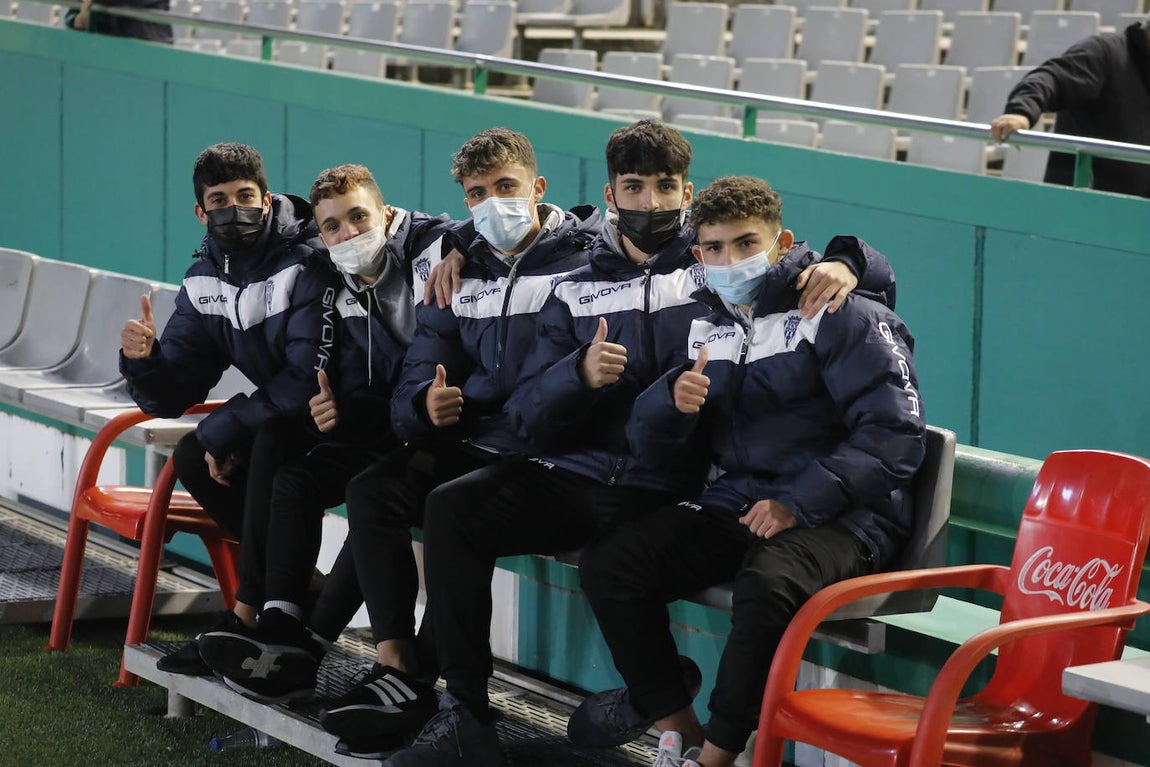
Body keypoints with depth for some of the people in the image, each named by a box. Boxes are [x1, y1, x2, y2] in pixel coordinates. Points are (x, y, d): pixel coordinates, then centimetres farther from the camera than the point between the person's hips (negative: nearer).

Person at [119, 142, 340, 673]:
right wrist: (144, 360, -22)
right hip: (282, 423, 8)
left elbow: (310, 381, -28)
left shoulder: (308, 265, -21)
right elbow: (171, 397, 1)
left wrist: (223, 429, -22)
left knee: (270, 443, -32)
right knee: (191, 458, -12)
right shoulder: (206, 279, 2)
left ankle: (245, 617, -24)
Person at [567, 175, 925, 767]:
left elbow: (893, 434, -15)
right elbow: (649, 445, 14)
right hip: (736, 505, 7)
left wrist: (798, 503, -21)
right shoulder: (706, 328, 15)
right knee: (607, 563, -9)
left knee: (767, 584, -37)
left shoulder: (842, 317, -5)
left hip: (837, 515, -7)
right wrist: (674, 402, -10)